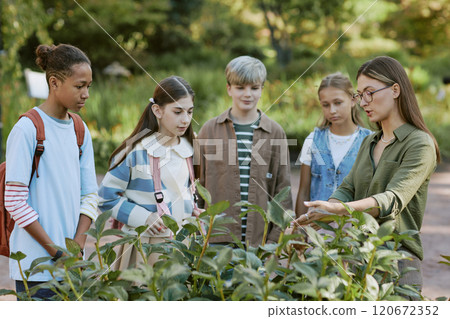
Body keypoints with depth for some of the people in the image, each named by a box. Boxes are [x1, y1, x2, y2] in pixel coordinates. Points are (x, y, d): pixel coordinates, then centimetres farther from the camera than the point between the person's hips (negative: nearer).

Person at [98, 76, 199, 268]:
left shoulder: (189, 149, 9)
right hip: (146, 243, -4)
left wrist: (194, 211, 6)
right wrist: (143, 217, -13)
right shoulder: (135, 152, -8)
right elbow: (106, 198, -5)